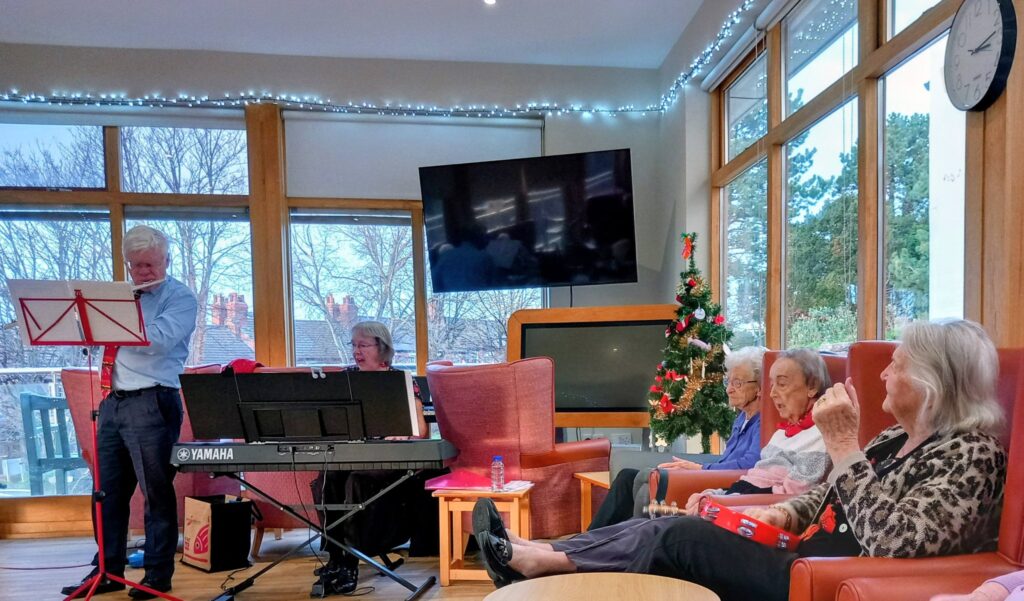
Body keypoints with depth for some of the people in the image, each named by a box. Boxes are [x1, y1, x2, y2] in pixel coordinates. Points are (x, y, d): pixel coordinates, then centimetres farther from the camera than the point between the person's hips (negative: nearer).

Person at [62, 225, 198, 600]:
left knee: (157, 492, 0)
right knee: (108, 491, 11)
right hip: (113, 401, 7)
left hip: (152, 403, -7)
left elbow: (158, 339, -20)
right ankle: (107, 571, 24)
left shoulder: (180, 297, -3)